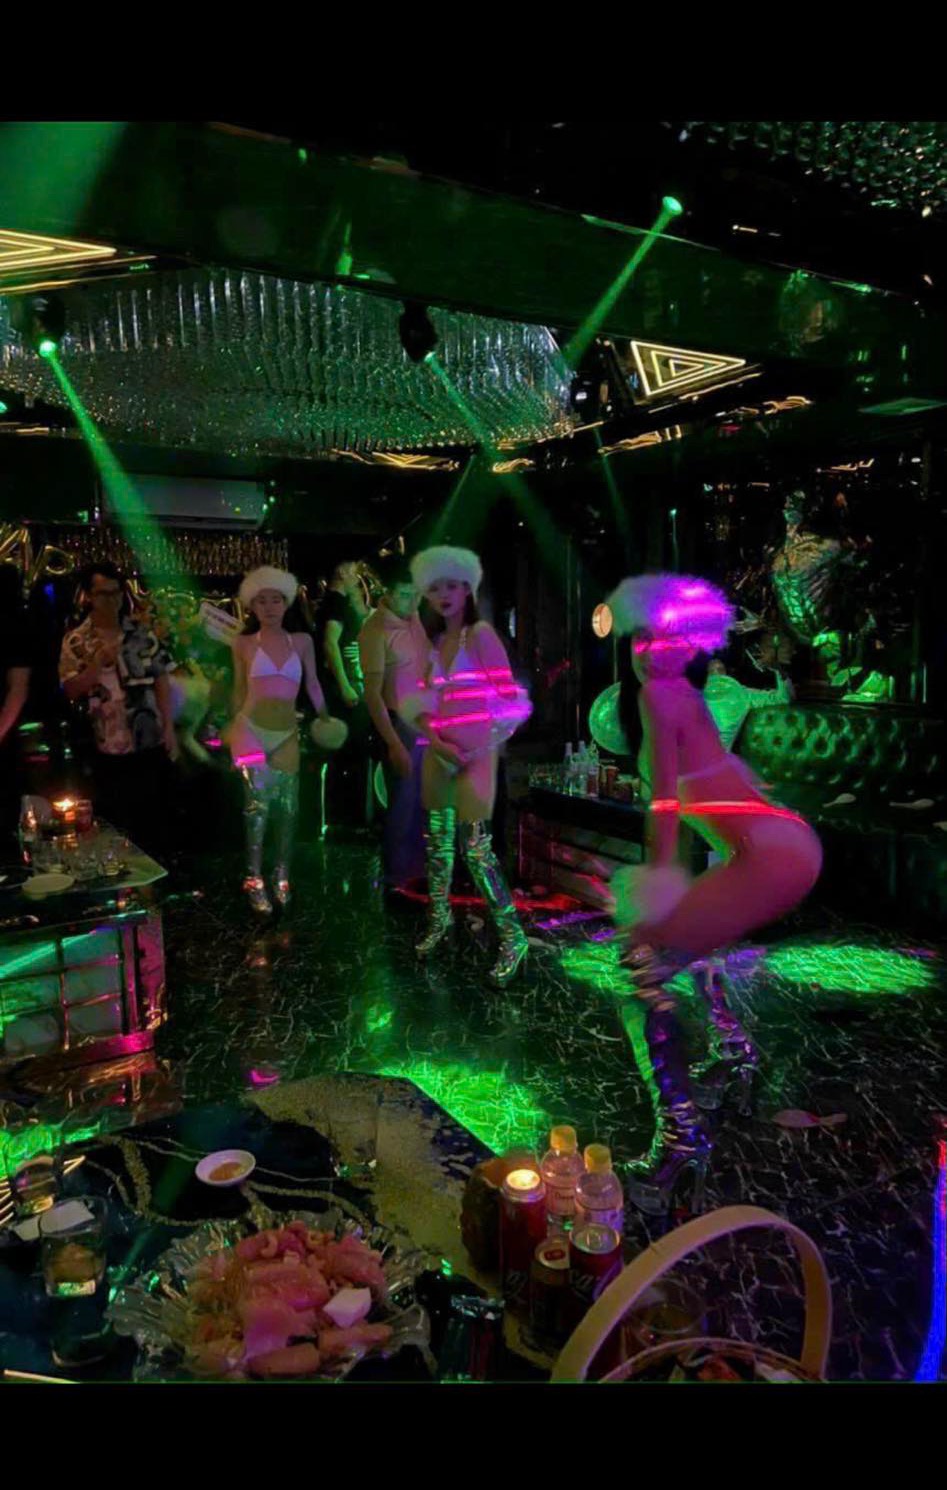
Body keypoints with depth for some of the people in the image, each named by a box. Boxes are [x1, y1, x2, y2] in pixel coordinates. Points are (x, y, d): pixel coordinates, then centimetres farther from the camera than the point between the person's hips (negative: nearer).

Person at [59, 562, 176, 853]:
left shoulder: (142, 633, 3)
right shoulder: (75, 641, -1)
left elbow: (160, 681, 3)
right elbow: (70, 691, -6)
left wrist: (169, 728, -1)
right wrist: (98, 662, -19)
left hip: (150, 743, 1)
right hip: (108, 749, -1)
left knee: (155, 819, 12)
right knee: (115, 826, 11)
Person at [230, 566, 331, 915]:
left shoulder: (302, 641, 6)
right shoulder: (244, 644, 3)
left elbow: (312, 684, 9)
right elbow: (239, 691, 9)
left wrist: (325, 719, 3)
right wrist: (233, 728, 10)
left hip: (287, 733, 2)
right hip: (251, 729, -2)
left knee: (288, 806, 6)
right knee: (258, 801, -11)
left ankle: (281, 874, 22)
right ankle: (255, 880, -2)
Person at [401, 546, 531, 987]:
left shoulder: (481, 633, -9)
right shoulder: (435, 640, 11)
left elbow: (508, 695, -13)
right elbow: (423, 700, 11)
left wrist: (484, 747, -15)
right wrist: (433, 736, -6)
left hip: (473, 753, -6)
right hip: (439, 751, 6)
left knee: (475, 848, -7)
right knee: (437, 841, 14)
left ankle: (513, 936, 5)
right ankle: (439, 919, 33)